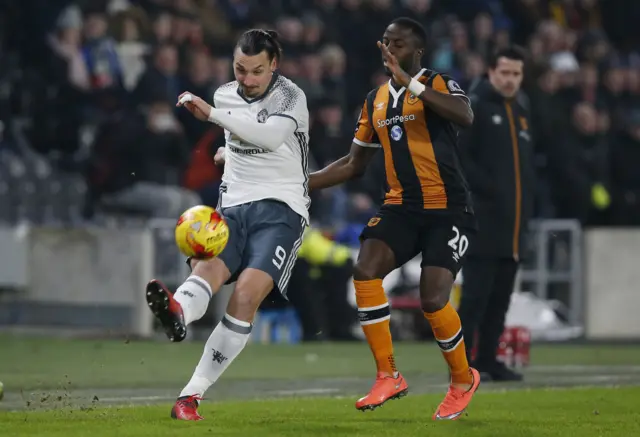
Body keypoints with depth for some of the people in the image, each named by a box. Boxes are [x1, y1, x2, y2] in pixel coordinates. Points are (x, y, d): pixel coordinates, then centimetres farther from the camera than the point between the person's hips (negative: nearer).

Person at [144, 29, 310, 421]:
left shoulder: (290, 96, -6)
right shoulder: (225, 96, 14)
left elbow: (272, 135, -29)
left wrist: (211, 114, -33)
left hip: (281, 210, -5)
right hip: (233, 207, 5)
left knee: (247, 294, -25)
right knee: (207, 268, -29)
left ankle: (192, 395, -29)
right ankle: (177, 315, -64)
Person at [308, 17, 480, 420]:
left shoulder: (439, 85, -6)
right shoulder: (376, 100, 12)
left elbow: (465, 116, -30)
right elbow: (354, 164, 21)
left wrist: (410, 83, -33)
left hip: (448, 209, -5)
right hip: (400, 206, 5)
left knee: (433, 299, -17)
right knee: (365, 272, -19)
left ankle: (463, 380, 10)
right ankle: (388, 376, -8)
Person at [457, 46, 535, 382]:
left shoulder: (520, 109, 18)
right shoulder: (474, 107, -5)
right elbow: (460, 158, -12)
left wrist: (526, 204, 12)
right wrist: (488, 189, -17)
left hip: (513, 222, 7)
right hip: (484, 218, -7)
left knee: (501, 295, 10)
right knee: (476, 293, -8)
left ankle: (488, 360, 16)